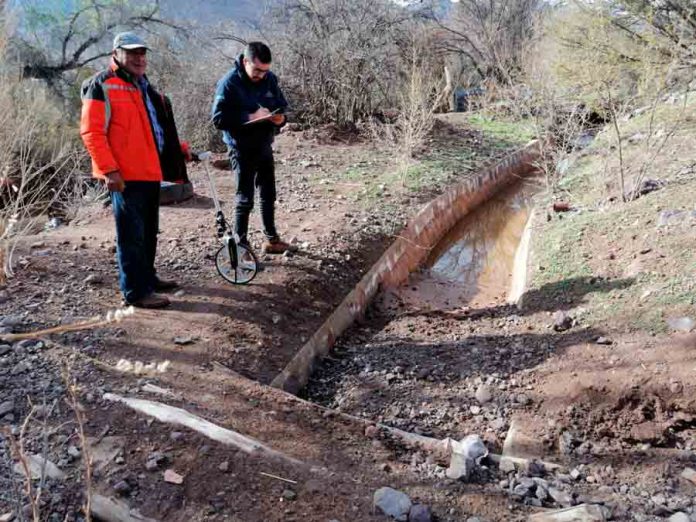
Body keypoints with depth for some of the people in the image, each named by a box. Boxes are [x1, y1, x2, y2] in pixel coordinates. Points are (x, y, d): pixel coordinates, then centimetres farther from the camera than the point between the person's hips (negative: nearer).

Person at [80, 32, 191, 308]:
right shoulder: (102, 85, -7)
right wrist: (109, 170, -20)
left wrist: (178, 148, 16)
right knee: (132, 234, -4)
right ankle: (135, 291, 3)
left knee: (148, 231, 16)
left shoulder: (144, 86, 20)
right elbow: (91, 132, -14)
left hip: (150, 171, 9)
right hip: (124, 175, -9)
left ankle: (147, 277, 30)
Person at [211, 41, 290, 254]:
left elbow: (281, 105, 12)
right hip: (242, 149, -6)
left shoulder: (269, 79, 0)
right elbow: (218, 118, -20)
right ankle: (241, 246, 12)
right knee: (245, 199, 1)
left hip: (264, 146, 6)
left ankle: (271, 239, 28)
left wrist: (280, 117, -11)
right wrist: (250, 117, -27)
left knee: (268, 195, 15)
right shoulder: (229, 83, -16)